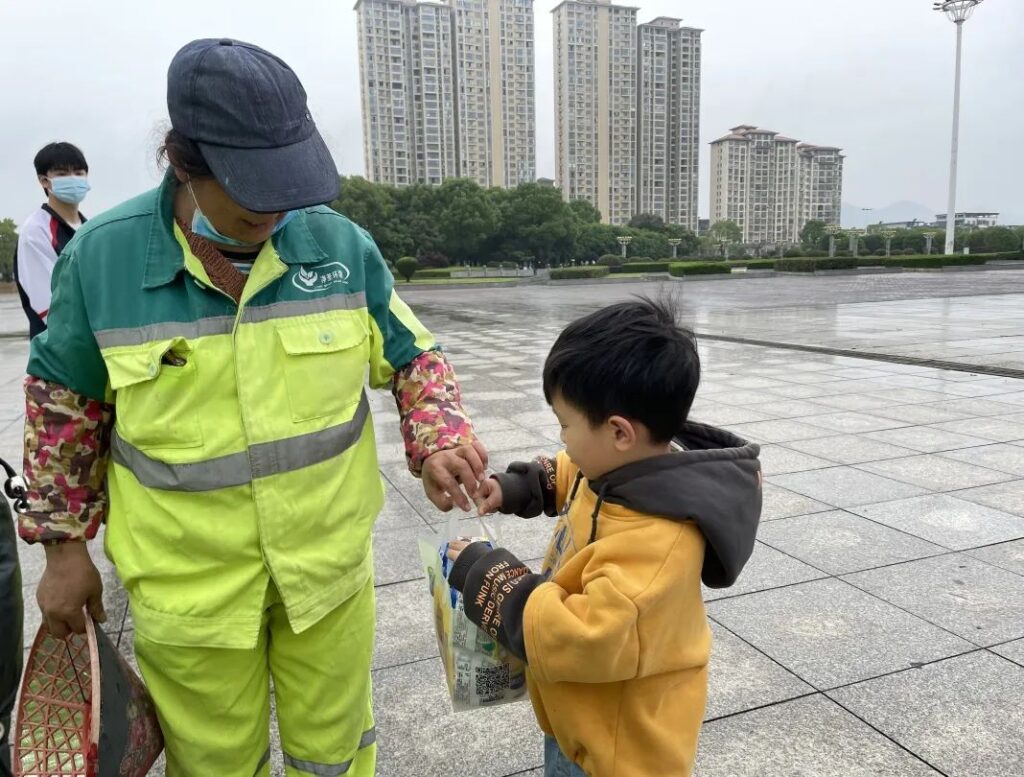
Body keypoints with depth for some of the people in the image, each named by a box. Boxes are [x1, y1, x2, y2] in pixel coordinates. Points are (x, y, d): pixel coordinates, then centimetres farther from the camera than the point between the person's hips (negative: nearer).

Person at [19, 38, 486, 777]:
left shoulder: (340, 243, -10)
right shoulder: (100, 256, -12)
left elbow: (413, 357, 2)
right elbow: (64, 404, 2)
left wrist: (438, 440, -16)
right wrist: (64, 544, 5)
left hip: (331, 563, 1)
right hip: (189, 586, 0)